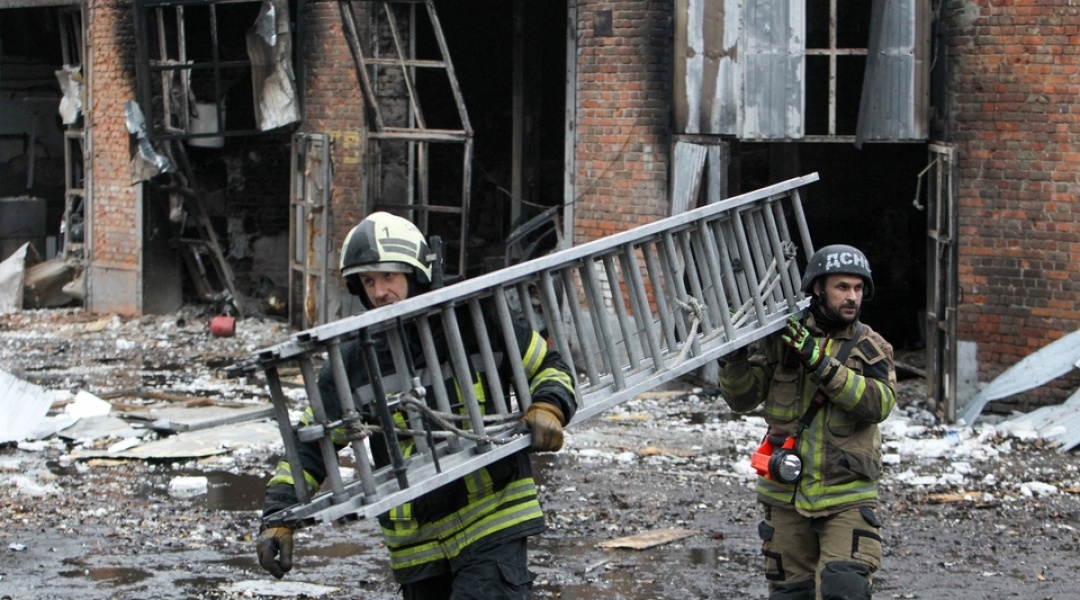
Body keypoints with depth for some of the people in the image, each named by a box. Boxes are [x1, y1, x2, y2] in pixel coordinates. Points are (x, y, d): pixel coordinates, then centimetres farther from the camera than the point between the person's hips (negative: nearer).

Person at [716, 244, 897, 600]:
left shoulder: (871, 349, 3)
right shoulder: (781, 338, 3)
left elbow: (879, 402, -15)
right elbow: (742, 398, 0)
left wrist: (819, 361, -22)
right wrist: (734, 354, -18)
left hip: (847, 496, -1)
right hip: (787, 495, 1)